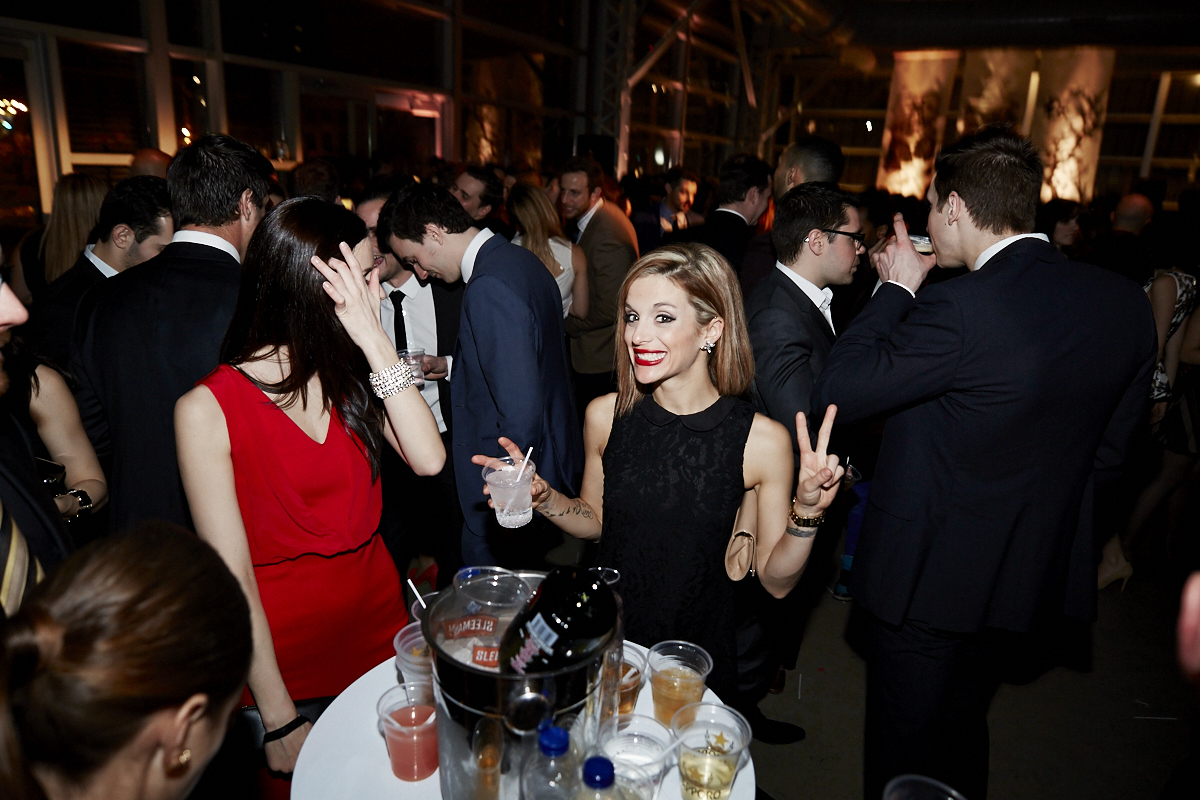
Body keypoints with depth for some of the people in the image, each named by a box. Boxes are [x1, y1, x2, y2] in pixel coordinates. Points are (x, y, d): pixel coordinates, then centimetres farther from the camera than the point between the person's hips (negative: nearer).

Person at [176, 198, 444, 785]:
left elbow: (428, 460, -15)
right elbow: (233, 578, -16)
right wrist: (280, 721, -14)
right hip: (284, 653, -4)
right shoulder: (208, 409, -16)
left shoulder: (348, 377, -1)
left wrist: (375, 341, -20)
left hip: (379, 617, 5)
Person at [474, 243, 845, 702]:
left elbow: (776, 581, -9)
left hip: (697, 657, -2)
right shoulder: (606, 416, -11)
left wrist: (806, 513, -25)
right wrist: (542, 496, -11)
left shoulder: (763, 440, -18)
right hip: (606, 643, 2)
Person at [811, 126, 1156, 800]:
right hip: (1035, 578, 7)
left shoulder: (960, 308, -28)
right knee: (963, 730, 29)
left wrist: (898, 288, -12)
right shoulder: (1126, 303, -3)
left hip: (931, 576, -7)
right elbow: (1111, 446, 6)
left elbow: (836, 391, -23)